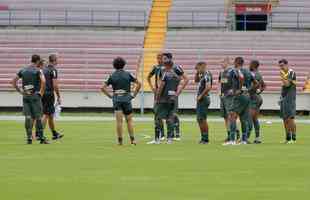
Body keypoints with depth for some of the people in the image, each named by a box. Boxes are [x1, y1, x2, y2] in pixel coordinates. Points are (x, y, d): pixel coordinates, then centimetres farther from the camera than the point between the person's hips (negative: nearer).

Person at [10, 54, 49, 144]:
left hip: (25, 96, 4)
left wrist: (20, 91, 8)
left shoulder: (23, 70, 9)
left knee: (28, 117, 4)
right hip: (35, 96, -4)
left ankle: (29, 138, 1)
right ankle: (41, 137, 3)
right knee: (38, 117, 1)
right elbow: (43, 81, -22)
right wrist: (41, 92, -10)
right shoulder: (38, 71, -6)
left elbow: (13, 81, 7)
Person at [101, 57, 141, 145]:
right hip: (126, 98, -1)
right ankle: (132, 139, 1)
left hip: (116, 99, 1)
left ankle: (120, 140, -4)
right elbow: (139, 84, -1)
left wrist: (110, 96, 4)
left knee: (119, 121, -1)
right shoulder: (127, 74, 2)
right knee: (129, 120, 7)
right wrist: (134, 94, 4)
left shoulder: (112, 76, 3)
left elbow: (103, 88, -1)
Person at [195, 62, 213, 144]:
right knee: (199, 119, 13)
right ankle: (203, 138, 19)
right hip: (200, 100, 10)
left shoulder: (207, 75, -15)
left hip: (203, 99, -10)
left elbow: (208, 87, -25)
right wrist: (197, 73, 17)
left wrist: (201, 96, -18)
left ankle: (206, 139, -6)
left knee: (202, 119, -9)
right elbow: (196, 80, 33)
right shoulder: (202, 75, 14)